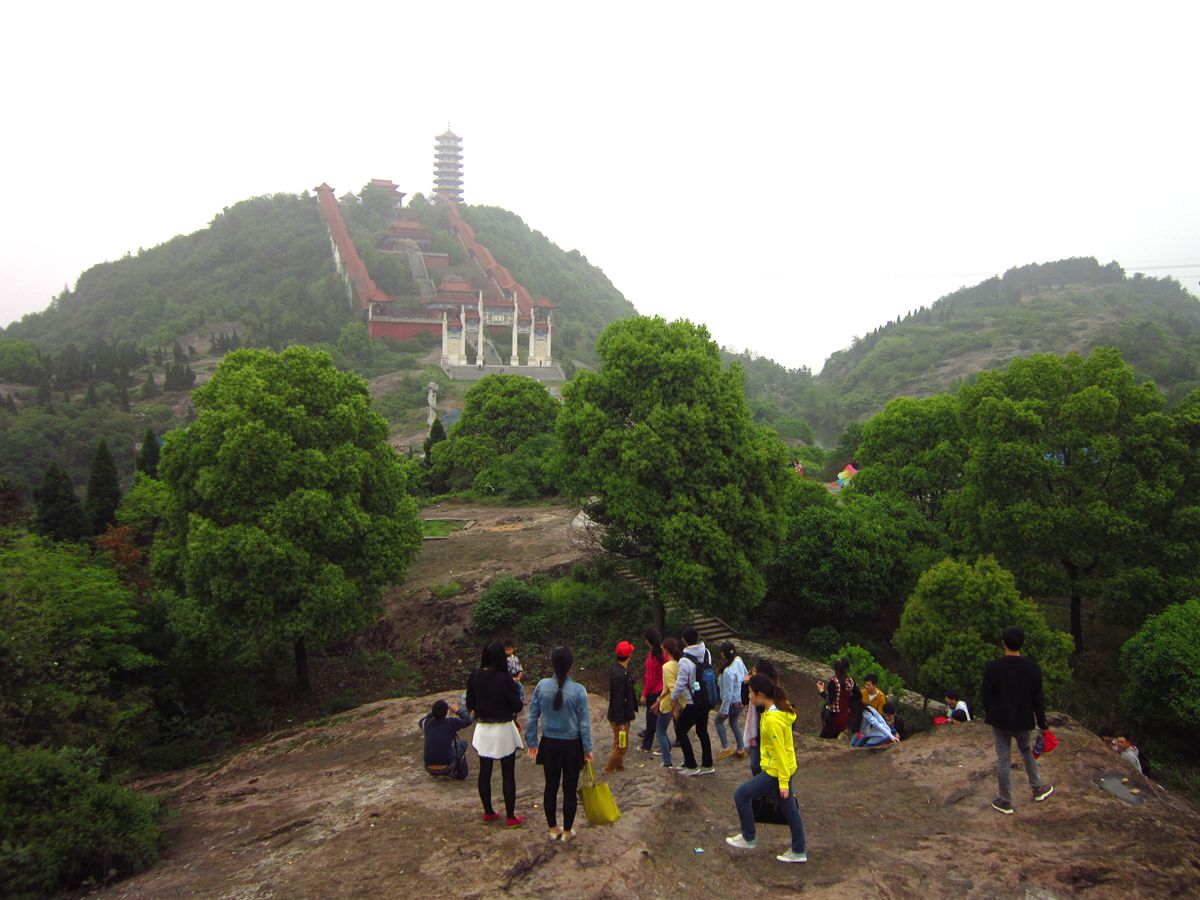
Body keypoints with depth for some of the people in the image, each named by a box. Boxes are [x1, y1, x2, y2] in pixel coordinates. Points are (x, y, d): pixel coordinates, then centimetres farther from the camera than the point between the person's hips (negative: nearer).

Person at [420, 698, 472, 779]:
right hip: (446, 768, -4)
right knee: (462, 743, 21)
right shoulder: (451, 722, -12)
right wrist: (458, 710, 15)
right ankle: (460, 774, 23)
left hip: (429, 768, 4)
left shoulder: (427, 723, -1)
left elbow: (421, 722, 23)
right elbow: (468, 721, 2)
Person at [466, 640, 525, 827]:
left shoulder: (475, 676, -6)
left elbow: (470, 704, 4)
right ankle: (511, 817, 12)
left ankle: (488, 812, 27)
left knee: (485, 772, 15)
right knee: (508, 775, 6)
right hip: (503, 730, -5)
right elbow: (518, 706, -15)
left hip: (483, 729, 5)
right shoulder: (504, 679, -21)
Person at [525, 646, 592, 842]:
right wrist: (587, 748, 0)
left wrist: (532, 742, 11)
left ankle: (553, 829, 28)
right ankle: (567, 831, 22)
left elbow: (533, 717, -2)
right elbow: (584, 722, -11)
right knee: (570, 788, 11)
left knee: (550, 786, 15)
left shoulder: (541, 686, -9)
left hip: (549, 744, 3)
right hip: (571, 745, -2)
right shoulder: (578, 690, -16)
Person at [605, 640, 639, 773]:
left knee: (619, 744, 22)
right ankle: (609, 770, 15)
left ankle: (619, 767, 35)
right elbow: (618, 700, -26)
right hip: (620, 717, -10)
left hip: (620, 715, 10)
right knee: (622, 746, 4)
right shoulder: (620, 675, -29)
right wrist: (621, 722, -21)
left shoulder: (614, 668, 2)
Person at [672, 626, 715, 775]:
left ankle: (691, 766, 11)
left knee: (681, 731, 9)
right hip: (707, 700, 7)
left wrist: (673, 698, 1)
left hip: (694, 703, -7)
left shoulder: (685, 660, -23)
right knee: (702, 731, 21)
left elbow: (680, 684, -17)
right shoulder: (706, 653, -3)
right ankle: (707, 765, 28)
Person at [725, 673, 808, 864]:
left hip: (776, 771, -10)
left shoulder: (772, 720, -27)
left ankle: (749, 838, 16)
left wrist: (783, 782, -19)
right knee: (789, 809, 18)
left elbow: (780, 752, -24)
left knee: (741, 795, 2)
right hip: (786, 767, 10)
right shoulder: (781, 709, 2)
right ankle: (798, 852, 28)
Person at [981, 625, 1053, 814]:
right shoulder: (1033, 668, -10)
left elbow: (986, 697, -5)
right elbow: (1038, 700, -4)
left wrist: (988, 715, 13)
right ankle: (1037, 788, 35)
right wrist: (1043, 724, 6)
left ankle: (1005, 802, 15)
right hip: (1024, 721, 1)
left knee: (1003, 760, 7)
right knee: (1027, 751, 28)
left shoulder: (992, 668, -13)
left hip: (1000, 721, -1)